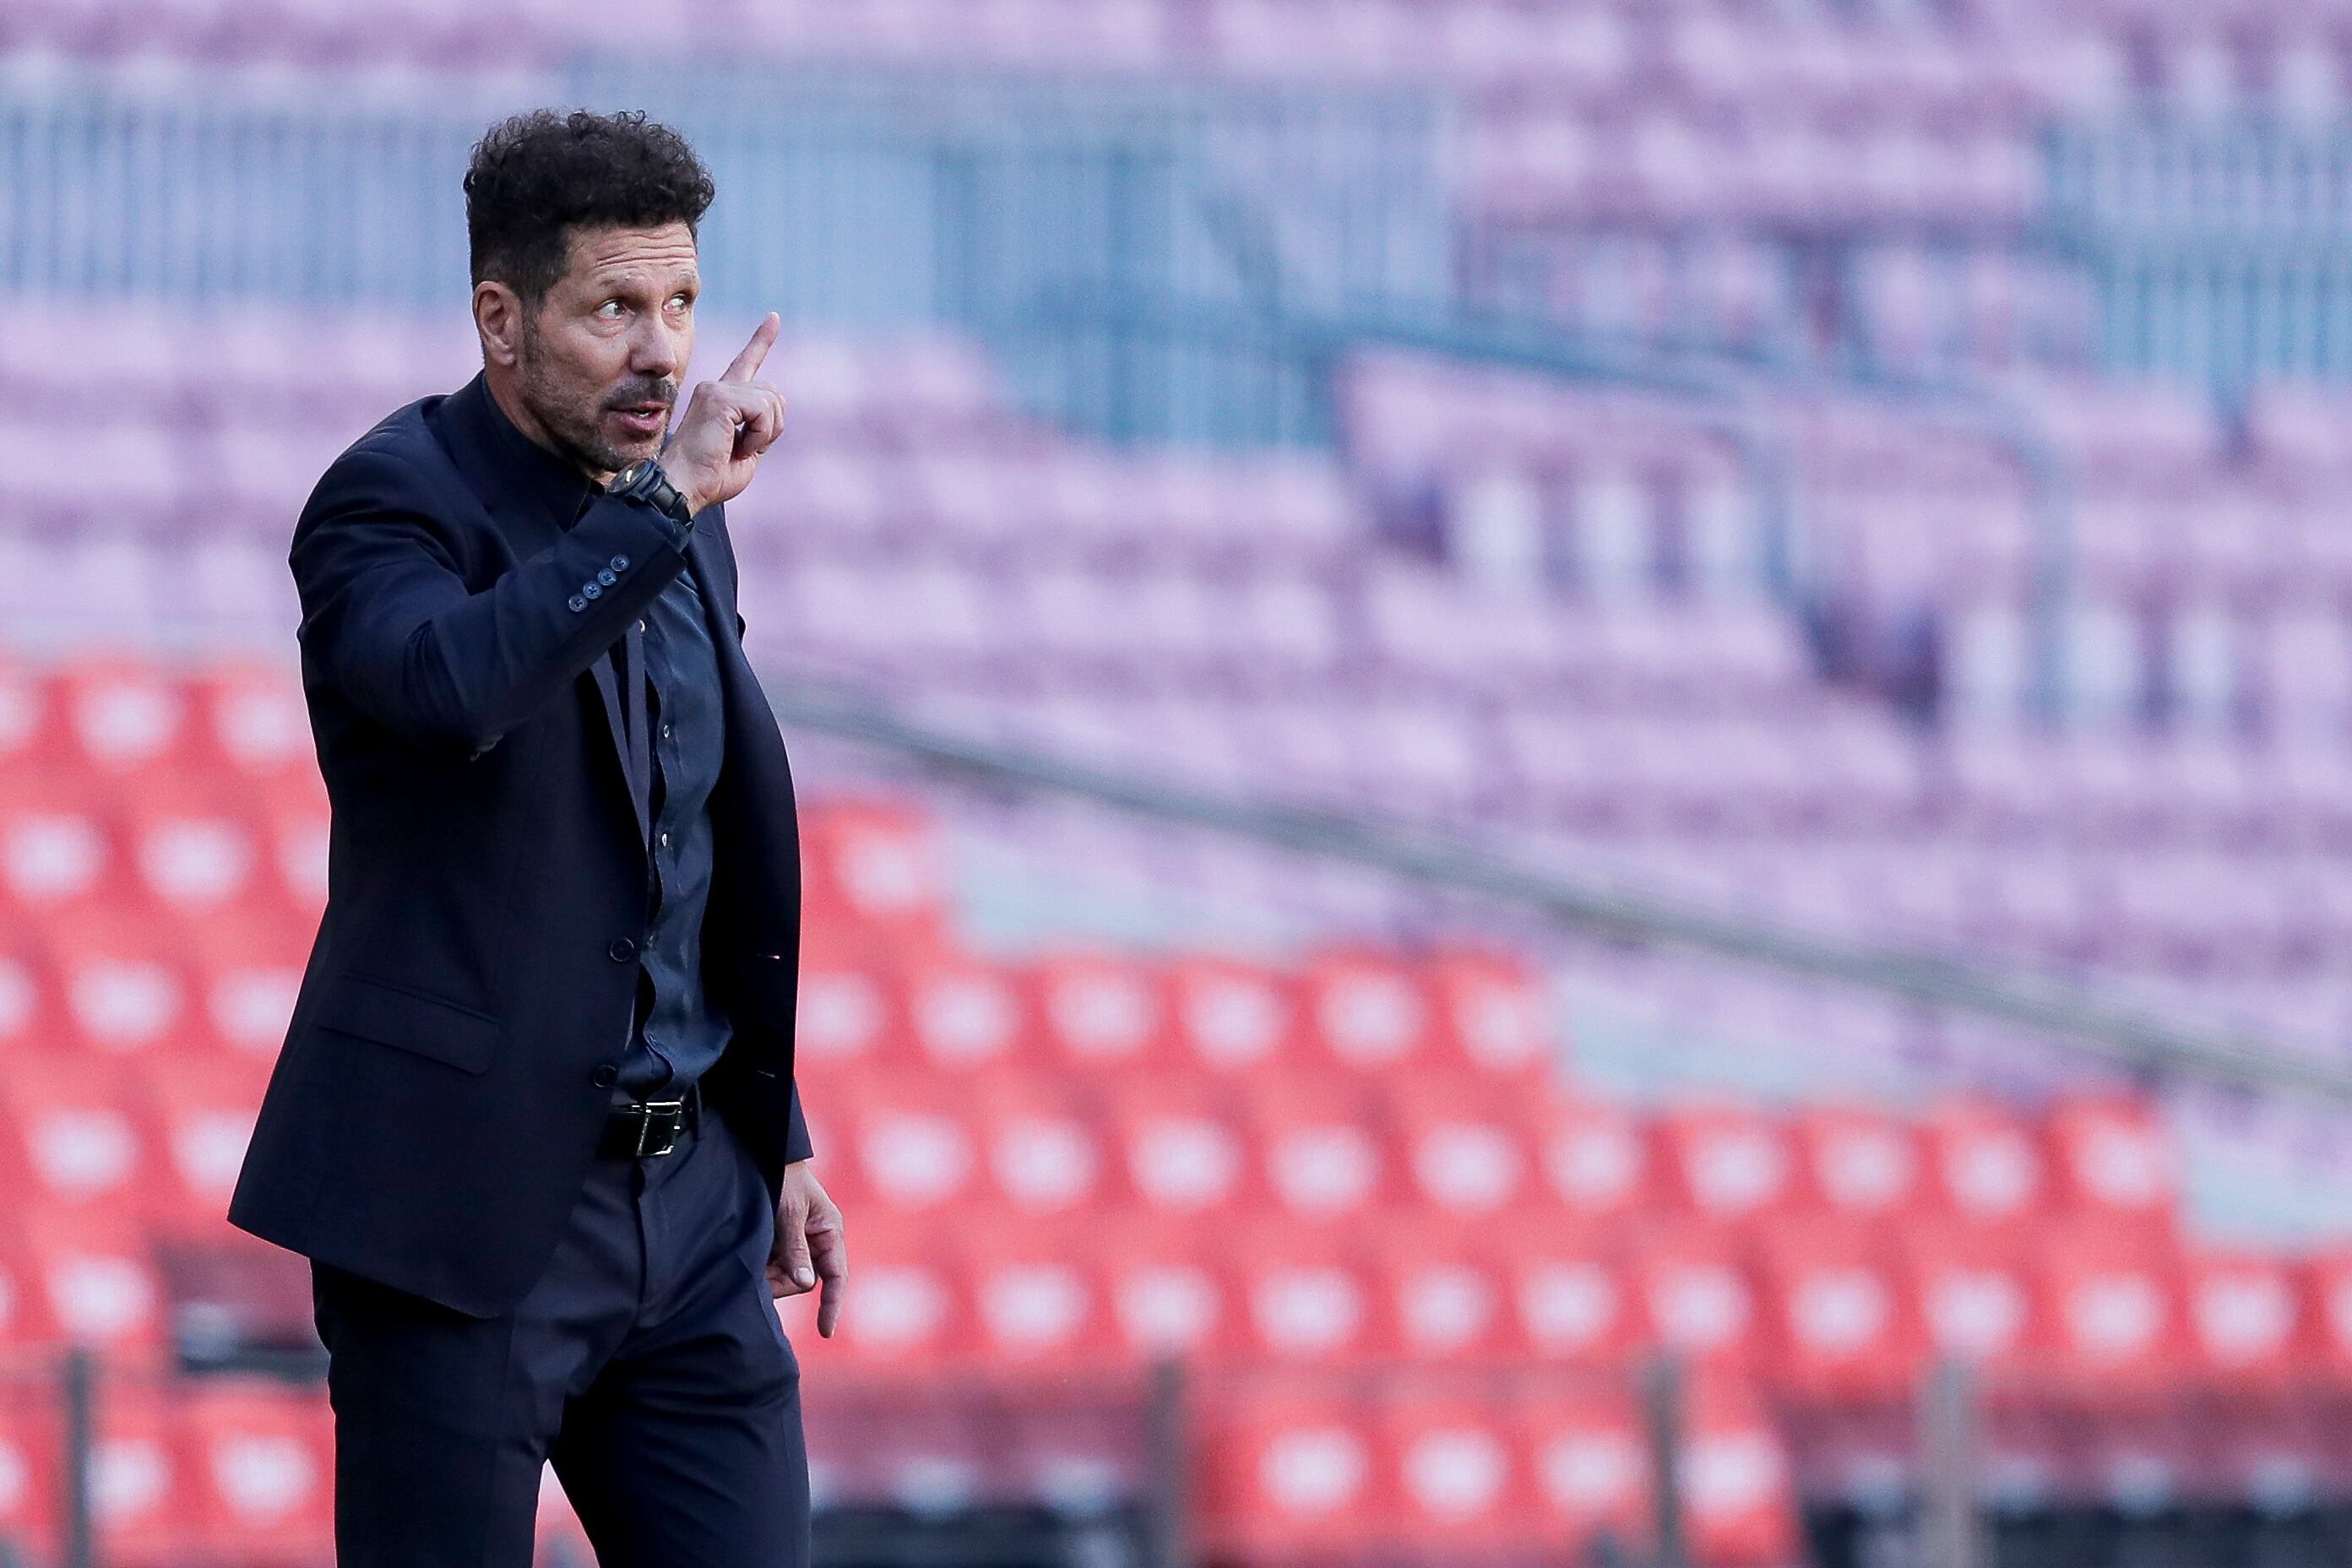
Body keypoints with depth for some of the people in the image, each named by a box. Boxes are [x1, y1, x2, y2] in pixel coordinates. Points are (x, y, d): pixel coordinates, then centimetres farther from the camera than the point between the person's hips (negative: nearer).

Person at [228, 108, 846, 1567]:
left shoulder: (675, 520, 12)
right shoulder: (394, 502, -11)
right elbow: (452, 684, -35)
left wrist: (778, 1140, 20)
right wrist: (665, 501, -30)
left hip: (687, 1200, 7)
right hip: (467, 1215, -7)